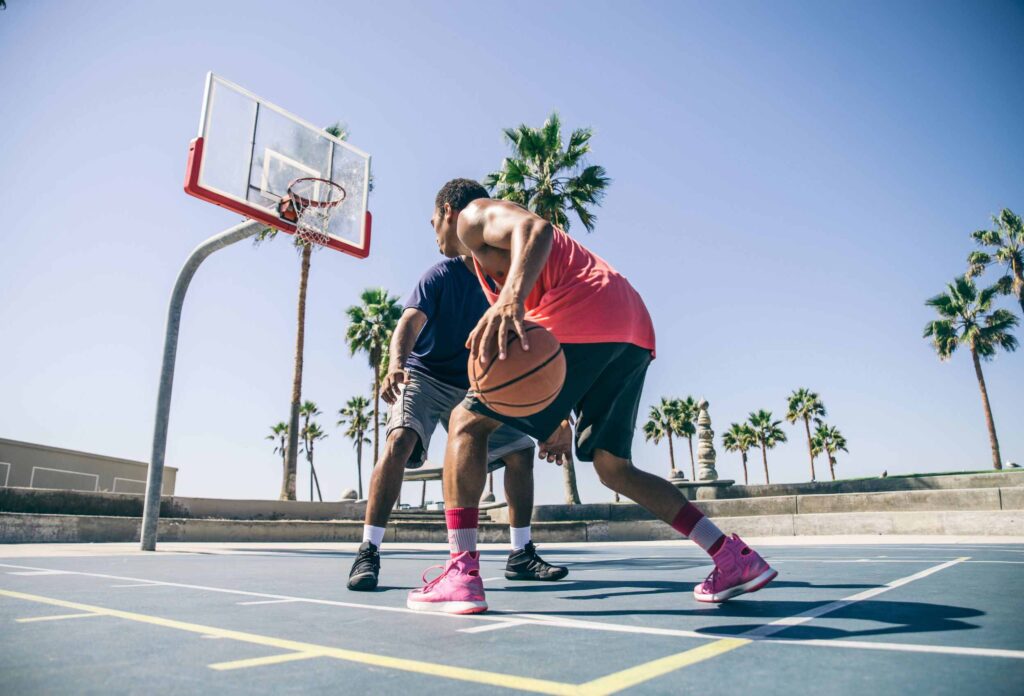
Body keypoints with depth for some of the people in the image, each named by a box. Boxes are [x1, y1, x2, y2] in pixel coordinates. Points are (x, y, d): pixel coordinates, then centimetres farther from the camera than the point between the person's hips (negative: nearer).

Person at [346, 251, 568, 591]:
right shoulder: (442, 274, -14)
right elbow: (410, 321, -28)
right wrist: (396, 365, -48)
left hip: (469, 387, 5)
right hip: (422, 375, -5)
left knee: (521, 450, -2)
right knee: (400, 440, -31)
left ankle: (521, 554, 8)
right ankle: (368, 552, -22)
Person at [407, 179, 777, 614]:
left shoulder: (475, 214, 12)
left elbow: (537, 229, -14)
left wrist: (511, 299, -34)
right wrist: (560, 420, 31)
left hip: (584, 318, -9)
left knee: (467, 423, -1)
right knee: (613, 466, 16)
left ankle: (462, 573, -11)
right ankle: (735, 558, 13)